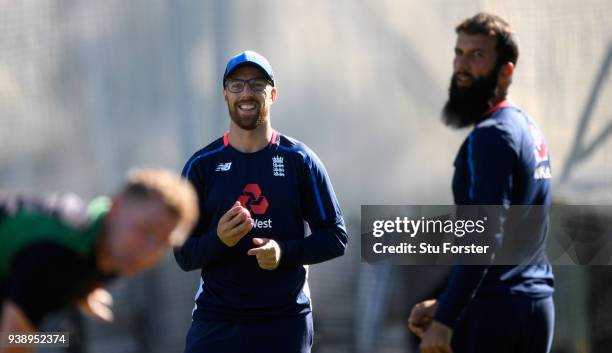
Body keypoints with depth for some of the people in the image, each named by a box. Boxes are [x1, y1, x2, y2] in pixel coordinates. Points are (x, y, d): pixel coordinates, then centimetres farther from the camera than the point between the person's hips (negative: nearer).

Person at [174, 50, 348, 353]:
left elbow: (335, 237, 3)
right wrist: (218, 240, -18)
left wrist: (285, 252, -14)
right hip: (216, 324, 0)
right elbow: (183, 254, 3)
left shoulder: (299, 160, 4)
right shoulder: (202, 165, 5)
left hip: (285, 324, 0)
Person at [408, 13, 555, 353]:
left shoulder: (492, 136, -12)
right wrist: (444, 305, 19)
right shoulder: (528, 129, 17)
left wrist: (445, 320, -22)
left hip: (495, 311, -9)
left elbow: (483, 239, -21)